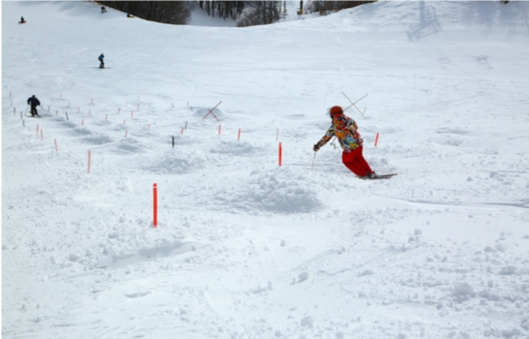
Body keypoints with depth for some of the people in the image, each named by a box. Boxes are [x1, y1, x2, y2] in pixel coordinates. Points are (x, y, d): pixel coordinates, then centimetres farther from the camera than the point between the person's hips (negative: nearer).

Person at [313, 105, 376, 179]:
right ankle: (370, 173, 32)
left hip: (350, 148, -5)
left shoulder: (333, 128, -12)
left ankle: (363, 175, 23)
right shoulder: (349, 120, -1)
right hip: (359, 143, 5)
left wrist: (317, 146, 12)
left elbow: (325, 138, -1)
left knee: (347, 161, 23)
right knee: (358, 158, 31)